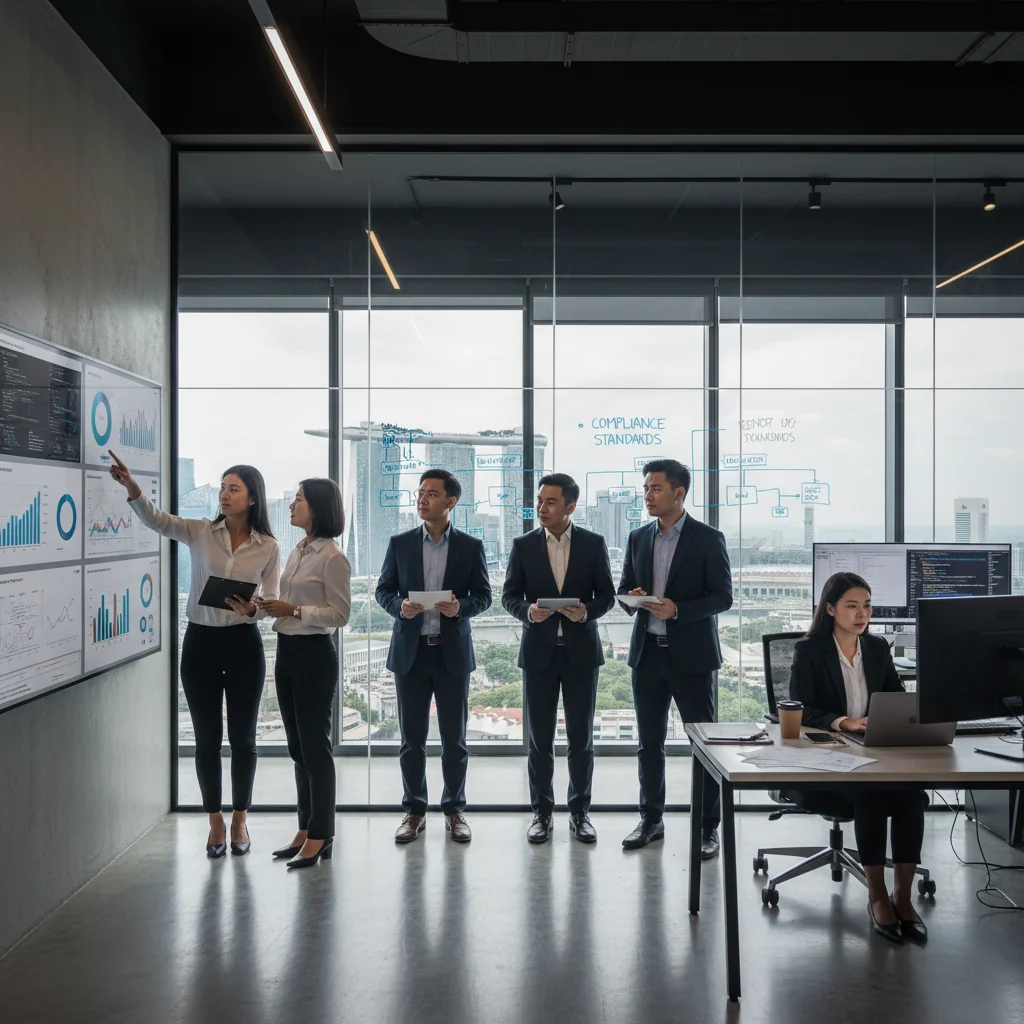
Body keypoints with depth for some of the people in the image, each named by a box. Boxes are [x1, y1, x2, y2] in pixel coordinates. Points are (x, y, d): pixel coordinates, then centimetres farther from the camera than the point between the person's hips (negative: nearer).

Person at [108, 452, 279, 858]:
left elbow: (272, 600, 0)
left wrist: (253, 609, -23)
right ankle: (215, 821, 24)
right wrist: (133, 488, -36)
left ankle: (239, 820, 26)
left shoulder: (268, 547, -1)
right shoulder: (200, 532, -1)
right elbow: (157, 520, -18)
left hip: (244, 644, 0)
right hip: (200, 642, 1)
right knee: (207, 738, 8)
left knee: (242, 737, 8)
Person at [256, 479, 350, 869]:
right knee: (297, 745, 14)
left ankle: (320, 836, 9)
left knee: (315, 745, -1)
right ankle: (305, 829, 24)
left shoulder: (332, 557, -13)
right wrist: (271, 606, 2)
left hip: (315, 654, -9)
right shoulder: (297, 552, 12)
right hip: (287, 650, 9)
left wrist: (292, 610, -20)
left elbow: (339, 614, -15)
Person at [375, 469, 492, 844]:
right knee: (412, 738, 7)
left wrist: (460, 607, -18)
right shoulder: (400, 543, 4)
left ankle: (454, 810, 20)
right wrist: (400, 606, -15)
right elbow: (383, 590, 6)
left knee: (454, 738, 6)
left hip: (452, 652, -1)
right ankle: (414, 811, 20)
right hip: (410, 651, 1)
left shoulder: (471, 546, 1)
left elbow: (483, 596, 2)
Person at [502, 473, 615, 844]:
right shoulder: (523, 545, 1)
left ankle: (580, 812, 20)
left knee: (581, 737, 6)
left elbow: (607, 595, 3)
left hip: (581, 650, 0)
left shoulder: (594, 544, 0)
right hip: (539, 650, 0)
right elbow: (509, 596, 3)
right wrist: (528, 611, -19)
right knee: (539, 738, 6)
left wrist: (587, 611, -17)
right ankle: (542, 813, 18)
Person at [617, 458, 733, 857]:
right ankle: (651, 820, 23)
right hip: (647, 652, 4)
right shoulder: (638, 538, 9)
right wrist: (632, 597, -9)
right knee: (649, 742, 11)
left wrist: (678, 610, -20)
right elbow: (624, 589, 15)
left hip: (692, 654, -4)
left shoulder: (708, 539, -5)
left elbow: (723, 596, -7)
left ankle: (708, 827, 13)